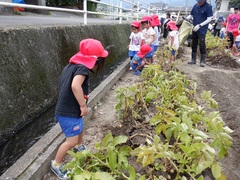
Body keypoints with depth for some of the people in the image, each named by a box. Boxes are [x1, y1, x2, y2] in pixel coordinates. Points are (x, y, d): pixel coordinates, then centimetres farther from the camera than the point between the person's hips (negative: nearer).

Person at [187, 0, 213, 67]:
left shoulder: (208, 7, -9)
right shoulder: (195, 5, 4)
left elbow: (209, 19, -11)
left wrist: (199, 25, -19)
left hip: (202, 30, -5)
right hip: (194, 29, 5)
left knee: (202, 45, -3)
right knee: (194, 45, 10)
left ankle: (202, 61, 7)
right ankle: (193, 60, 20)